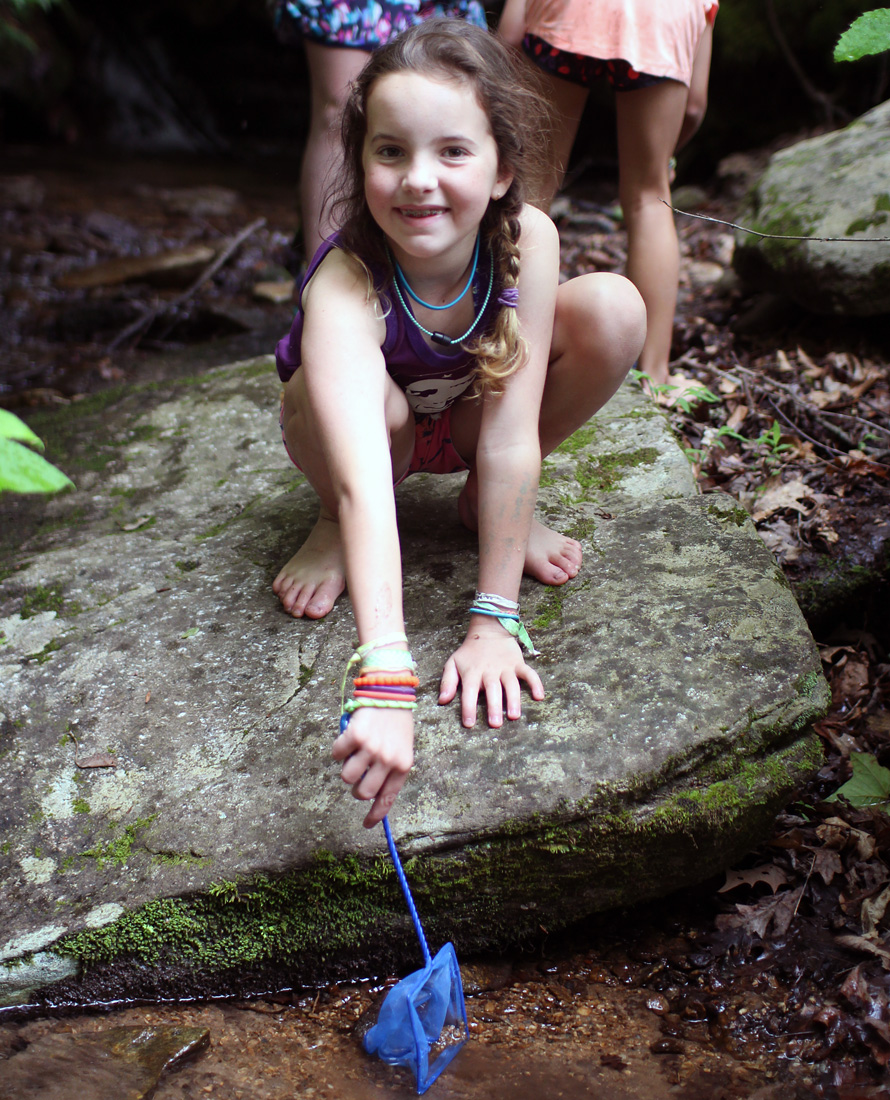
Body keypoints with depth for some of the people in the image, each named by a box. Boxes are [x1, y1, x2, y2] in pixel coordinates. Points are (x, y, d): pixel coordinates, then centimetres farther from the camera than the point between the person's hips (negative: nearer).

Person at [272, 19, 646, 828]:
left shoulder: (527, 240, -29)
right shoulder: (344, 288, -38)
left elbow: (511, 439, -30)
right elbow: (366, 481, -51)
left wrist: (495, 620, -32)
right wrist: (385, 678, -61)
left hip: (467, 419, 2)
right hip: (375, 431, -2)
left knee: (615, 309, -23)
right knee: (363, 397, -39)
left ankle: (488, 504, 0)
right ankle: (332, 527, -1)